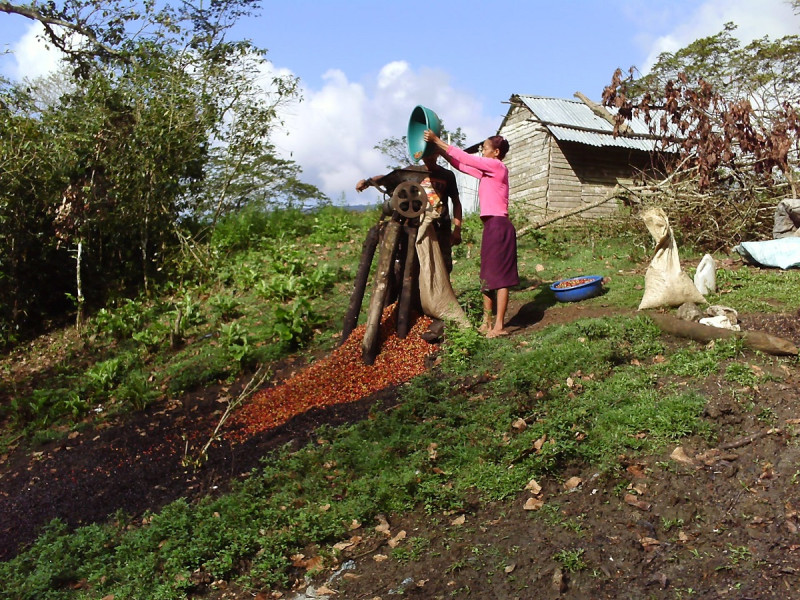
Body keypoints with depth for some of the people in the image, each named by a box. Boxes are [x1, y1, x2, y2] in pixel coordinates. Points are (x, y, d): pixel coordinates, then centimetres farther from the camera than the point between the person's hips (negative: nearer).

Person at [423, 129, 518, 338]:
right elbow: (462, 165, 19)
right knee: (487, 276, 13)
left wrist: (437, 141, -8)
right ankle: (487, 322, 20)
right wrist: (439, 150, 10)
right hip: (491, 225, 10)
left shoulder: (497, 166, -8)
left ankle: (499, 326, -6)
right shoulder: (487, 171, 17)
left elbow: (465, 158, -11)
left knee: (499, 276, -8)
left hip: (498, 225, -10)